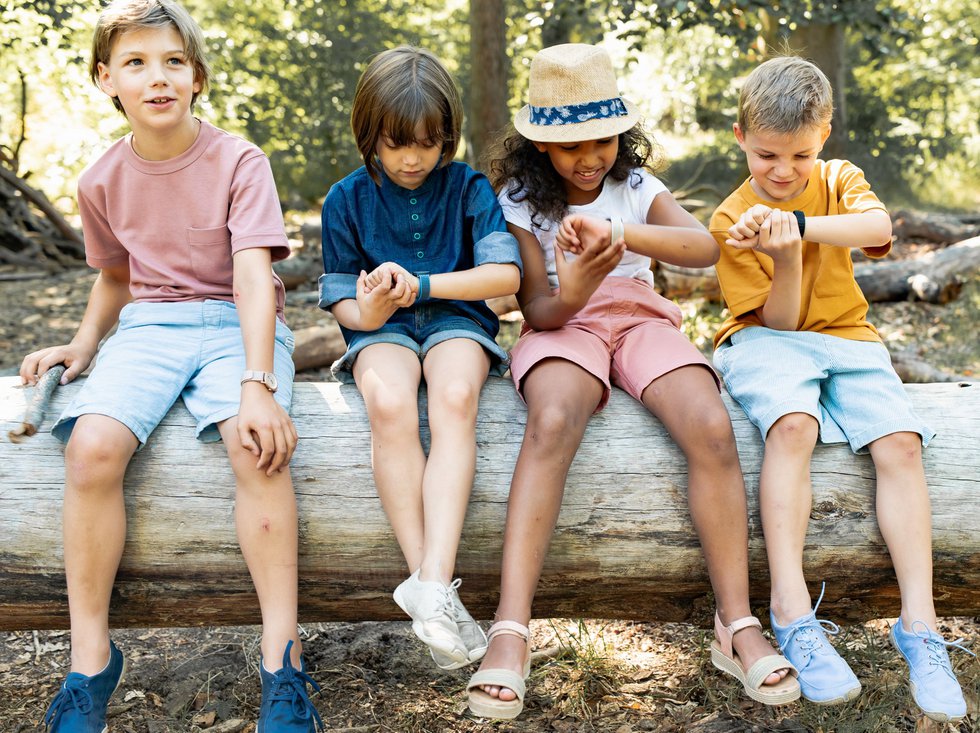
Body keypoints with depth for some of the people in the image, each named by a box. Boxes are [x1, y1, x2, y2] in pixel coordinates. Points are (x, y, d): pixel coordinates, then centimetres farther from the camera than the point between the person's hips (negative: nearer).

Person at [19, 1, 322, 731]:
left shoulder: (239, 162, -6)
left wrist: (258, 384, -29)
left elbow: (254, 276, -17)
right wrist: (84, 343, 6)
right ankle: (91, 659, -14)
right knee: (92, 446, -27)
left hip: (235, 324, -3)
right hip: (148, 325, 3)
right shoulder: (103, 181, 8)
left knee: (257, 444, -34)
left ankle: (283, 661, -27)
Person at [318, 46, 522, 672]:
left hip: (457, 319, 0)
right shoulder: (348, 199, 6)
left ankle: (433, 581, -44)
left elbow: (506, 274, -7)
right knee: (388, 403, -35)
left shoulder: (468, 188, 3)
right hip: (382, 328, 1)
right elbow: (341, 298, 8)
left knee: (456, 398, -36)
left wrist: (422, 284, -19)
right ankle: (435, 589, -35)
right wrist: (365, 311, -17)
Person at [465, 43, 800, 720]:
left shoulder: (636, 185, 8)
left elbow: (705, 247, -11)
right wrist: (576, 287, -29)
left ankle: (738, 626, -22)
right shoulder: (520, 201, 3)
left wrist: (622, 236, -28)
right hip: (563, 325, -2)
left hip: (640, 319, 2)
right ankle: (510, 632, -43)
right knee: (553, 422, -38)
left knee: (713, 429, -29)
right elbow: (540, 310, -5)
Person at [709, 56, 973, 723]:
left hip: (845, 338, 3)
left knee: (900, 441, -24)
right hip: (770, 343, -3)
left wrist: (797, 224, -33)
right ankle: (794, 615, -39)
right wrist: (785, 257, -26)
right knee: (792, 424, -36)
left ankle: (919, 625, -24)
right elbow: (778, 320, -8)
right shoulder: (733, 220, -1)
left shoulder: (838, 179, 6)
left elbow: (879, 227, -19)